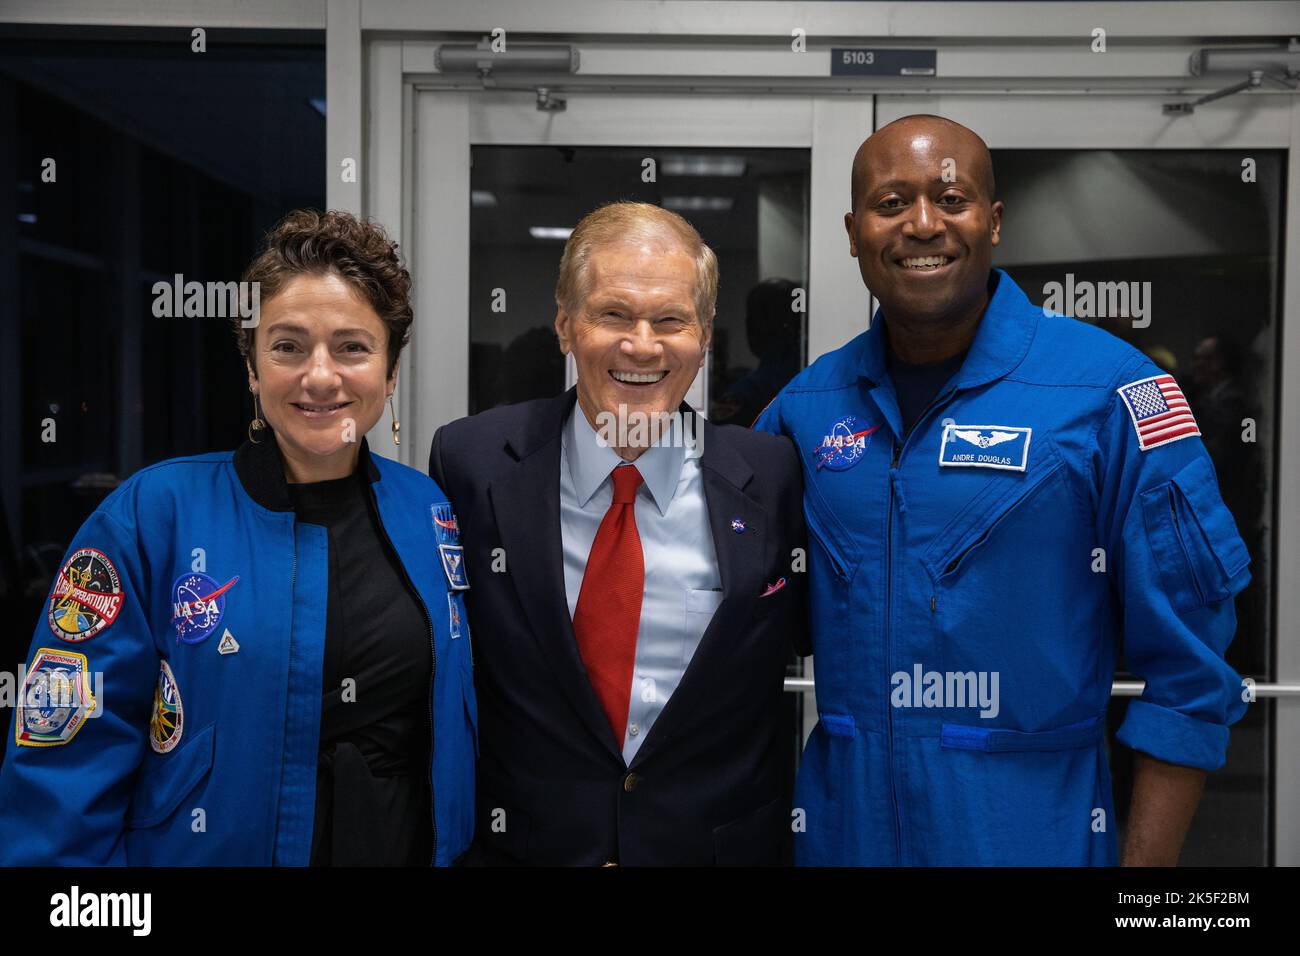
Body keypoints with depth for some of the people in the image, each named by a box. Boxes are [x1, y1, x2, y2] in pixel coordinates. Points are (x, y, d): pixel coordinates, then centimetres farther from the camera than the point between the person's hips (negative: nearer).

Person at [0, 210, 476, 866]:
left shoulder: (432, 514, -4)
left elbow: (457, 731, 5)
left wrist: (474, 851, 1)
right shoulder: (150, 516, -14)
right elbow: (69, 771, -13)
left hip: (418, 848, 3)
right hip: (209, 849, -3)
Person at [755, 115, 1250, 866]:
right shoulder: (807, 405, 0)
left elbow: (1188, 668, -10)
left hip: (1033, 830, -3)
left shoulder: (1108, 390, -12)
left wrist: (1147, 859, -11)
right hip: (841, 825, 4)